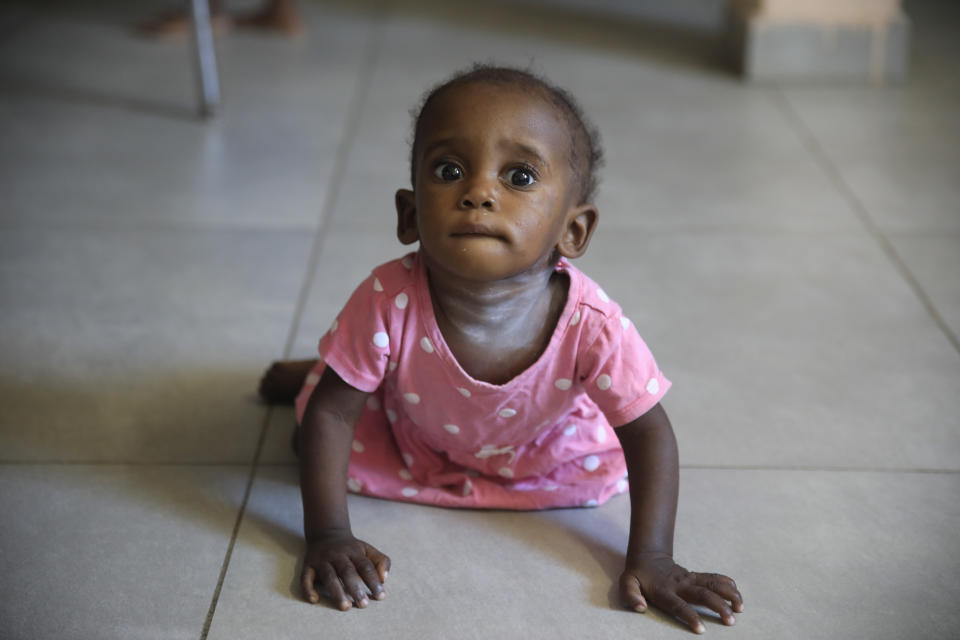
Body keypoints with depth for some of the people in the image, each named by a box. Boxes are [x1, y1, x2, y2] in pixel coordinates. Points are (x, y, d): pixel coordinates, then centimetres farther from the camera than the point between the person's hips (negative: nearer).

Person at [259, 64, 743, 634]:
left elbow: (649, 434, -25)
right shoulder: (390, 303, -40)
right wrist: (328, 537, -29)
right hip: (407, 436, 0)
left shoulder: (591, 325, -39)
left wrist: (651, 560, -29)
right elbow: (330, 415, -28)